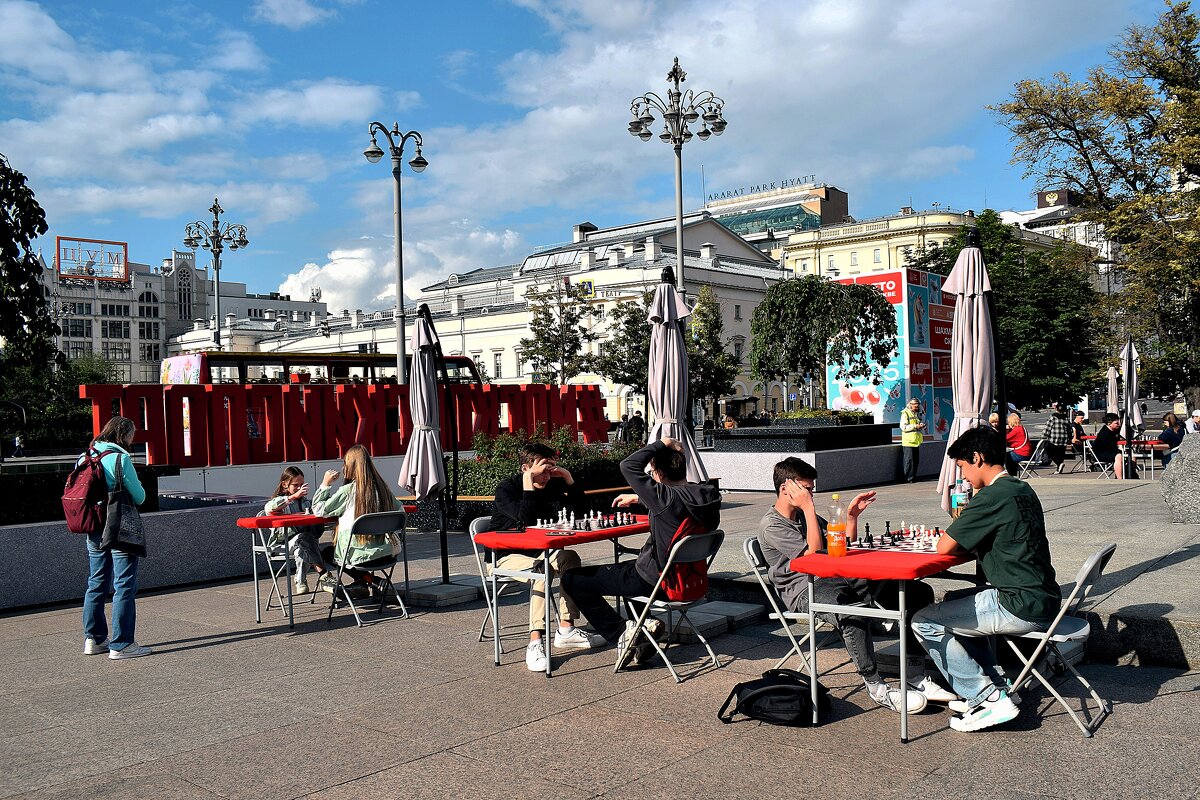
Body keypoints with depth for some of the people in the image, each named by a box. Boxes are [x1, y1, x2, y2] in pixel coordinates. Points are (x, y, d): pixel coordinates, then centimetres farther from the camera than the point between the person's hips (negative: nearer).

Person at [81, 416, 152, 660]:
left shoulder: (84, 458, 9)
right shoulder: (120, 458, -13)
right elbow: (138, 497, -10)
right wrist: (141, 491, 10)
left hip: (94, 531, 8)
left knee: (96, 583, 16)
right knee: (124, 587, -3)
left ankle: (94, 639, 22)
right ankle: (121, 645, -2)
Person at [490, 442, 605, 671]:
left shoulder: (552, 485, 6)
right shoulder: (506, 488, -13)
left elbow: (578, 510, 5)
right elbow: (525, 519, -28)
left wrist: (569, 479, -6)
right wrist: (528, 484, -26)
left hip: (537, 553, 7)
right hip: (506, 557, -7)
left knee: (570, 558, -17)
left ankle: (566, 630, -15)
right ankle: (535, 643, -41)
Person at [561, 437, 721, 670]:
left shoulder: (667, 498, -29)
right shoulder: (703, 495, -4)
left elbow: (628, 466, -28)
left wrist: (661, 444, -19)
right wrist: (637, 498, 25)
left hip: (653, 579, -8)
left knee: (572, 579, 1)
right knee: (621, 568, 37)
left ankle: (622, 632, -1)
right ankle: (643, 626, 20)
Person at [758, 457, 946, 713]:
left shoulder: (805, 516, 24)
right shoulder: (770, 525, -3)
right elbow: (814, 552, -15)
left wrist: (852, 516, 11)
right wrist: (808, 507, -13)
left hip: (838, 580, 8)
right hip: (803, 590, -8)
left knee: (918, 593, -6)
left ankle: (916, 678, -7)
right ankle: (876, 688, -26)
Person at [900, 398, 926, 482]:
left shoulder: (918, 414, 16)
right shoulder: (905, 413, -6)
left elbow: (922, 422, 26)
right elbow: (903, 427, -14)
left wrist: (922, 425, 2)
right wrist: (914, 426, -20)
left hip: (916, 440, 7)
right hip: (908, 441, -7)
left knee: (916, 460, 9)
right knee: (909, 460, -7)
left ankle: (913, 476, 17)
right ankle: (909, 478, -3)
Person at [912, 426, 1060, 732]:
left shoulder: (993, 496, -17)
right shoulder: (1023, 490, 12)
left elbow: (944, 547, -15)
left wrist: (957, 537, 6)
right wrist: (966, 540, 8)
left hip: (1021, 607, -10)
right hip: (1043, 601, 10)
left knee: (925, 622, -3)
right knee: (956, 607, 28)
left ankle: (990, 699, -1)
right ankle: (994, 684, 21)